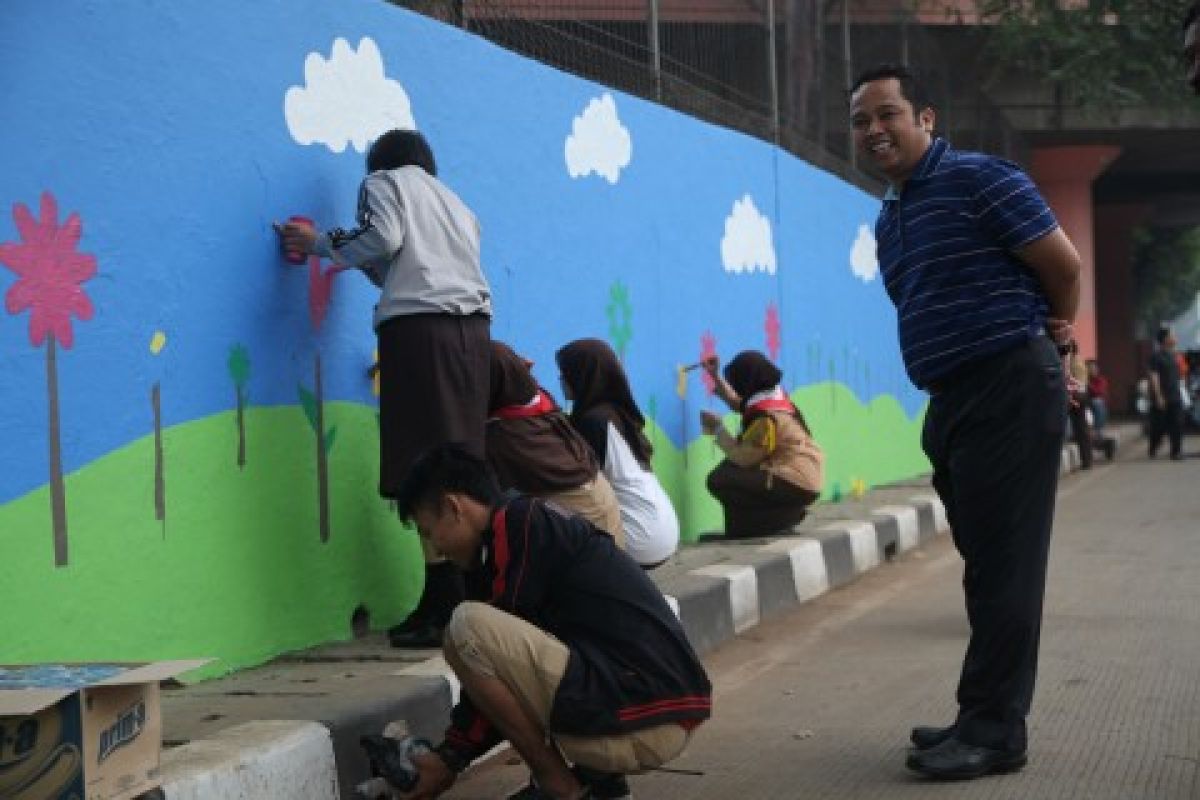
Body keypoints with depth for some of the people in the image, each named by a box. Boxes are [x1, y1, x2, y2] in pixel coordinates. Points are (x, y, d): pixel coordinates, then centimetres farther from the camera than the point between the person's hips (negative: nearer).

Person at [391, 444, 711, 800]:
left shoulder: (514, 523, -7)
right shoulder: (550, 524, 21)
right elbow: (512, 661, 25)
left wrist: (450, 757, 5)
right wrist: (450, 756, 24)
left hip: (638, 730, -10)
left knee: (466, 626, -13)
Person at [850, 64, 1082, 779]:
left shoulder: (978, 179, -9)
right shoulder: (890, 219, 17)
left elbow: (1064, 262, -10)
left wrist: (1050, 332, 8)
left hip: (1009, 391, -9)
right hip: (953, 398, 9)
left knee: (1003, 566, -7)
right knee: (986, 564, 12)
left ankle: (995, 732, -5)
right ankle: (986, 718, 18)